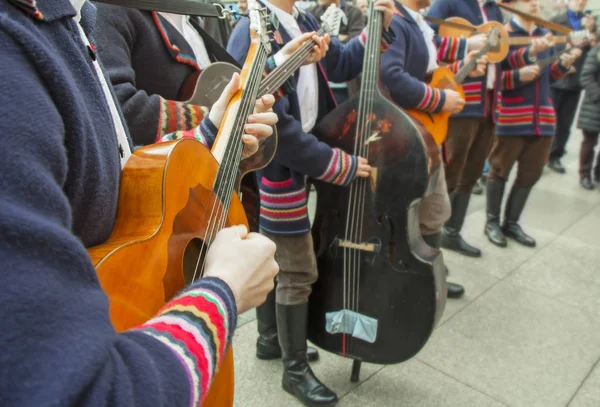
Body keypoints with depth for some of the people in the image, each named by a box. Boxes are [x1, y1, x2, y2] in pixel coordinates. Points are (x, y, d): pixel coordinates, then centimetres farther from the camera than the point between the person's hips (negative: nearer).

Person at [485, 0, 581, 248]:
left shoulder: (546, 36, 13)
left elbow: (551, 75, 16)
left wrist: (564, 64, -2)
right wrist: (518, 76, -25)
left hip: (542, 116, 7)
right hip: (511, 116, -6)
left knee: (531, 172, 11)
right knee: (500, 169, 5)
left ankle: (511, 223, 24)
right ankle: (492, 222, 20)